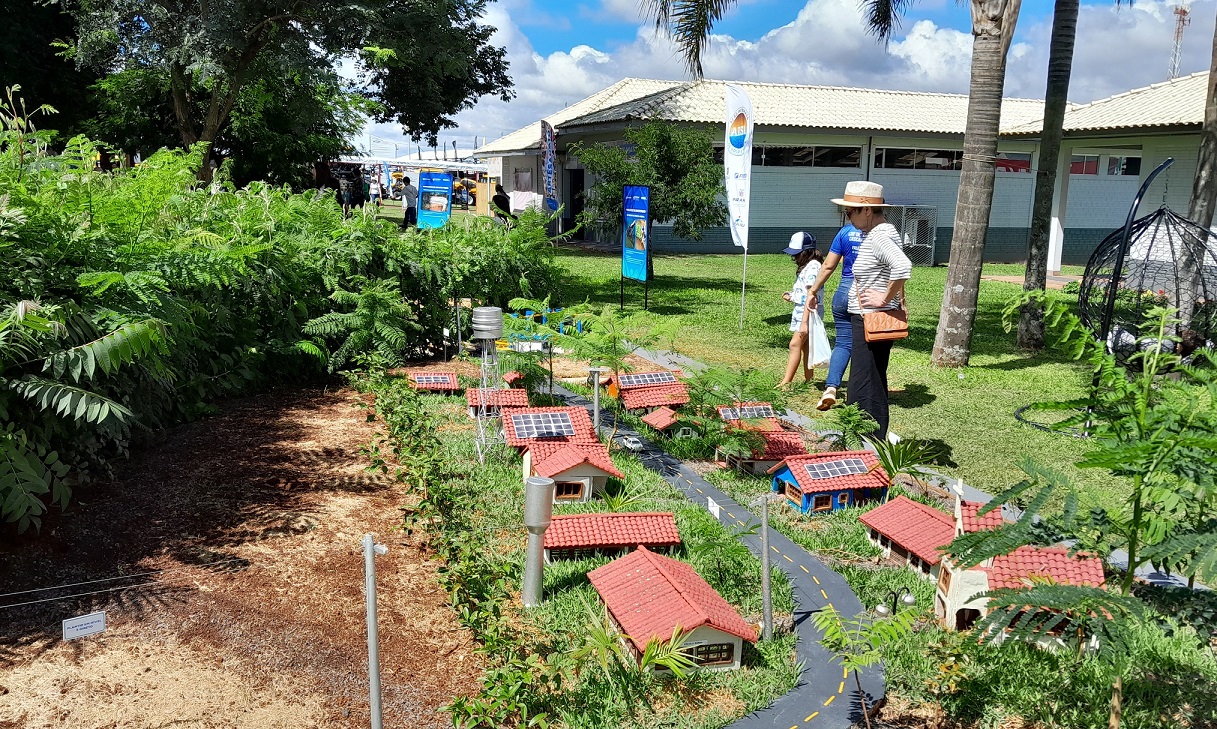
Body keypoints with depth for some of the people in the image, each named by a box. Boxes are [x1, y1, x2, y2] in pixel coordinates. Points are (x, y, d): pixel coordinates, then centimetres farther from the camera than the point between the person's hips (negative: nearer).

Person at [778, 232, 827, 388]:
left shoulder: (813, 266, -14)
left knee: (795, 344, -15)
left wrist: (804, 322, -24)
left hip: (808, 312, -10)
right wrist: (792, 295, 8)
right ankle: (809, 380, 17)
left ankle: (786, 382, -17)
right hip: (800, 310, 10)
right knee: (805, 346, 11)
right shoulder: (805, 266, 16)